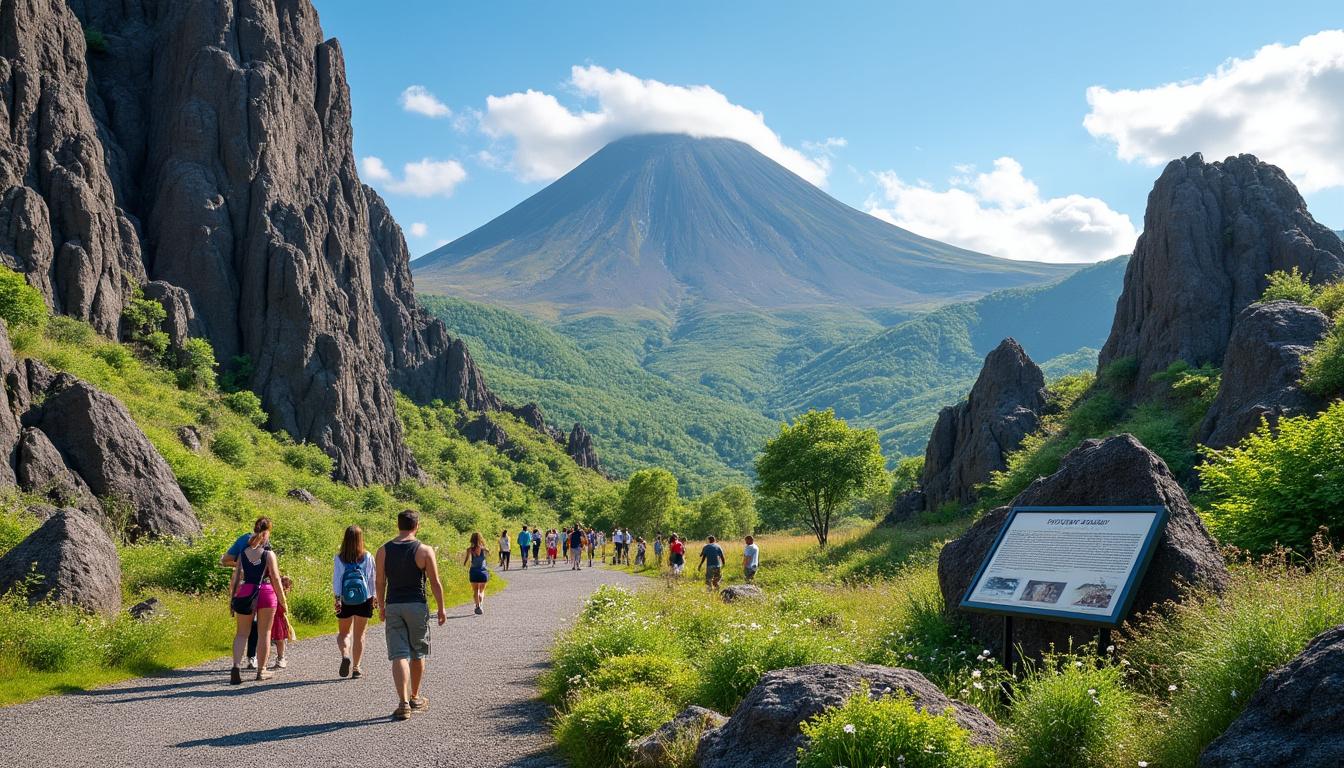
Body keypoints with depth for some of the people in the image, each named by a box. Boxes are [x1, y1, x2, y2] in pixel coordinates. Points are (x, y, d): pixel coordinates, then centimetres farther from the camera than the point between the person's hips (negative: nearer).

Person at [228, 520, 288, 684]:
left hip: (245, 594, 2)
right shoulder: (269, 554, -5)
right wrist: (283, 602, 2)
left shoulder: (243, 553, 5)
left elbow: (235, 579, 5)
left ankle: (236, 666, -8)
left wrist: (232, 598, 14)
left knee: (242, 633, 11)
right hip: (266, 594, -2)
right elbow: (276, 580, -5)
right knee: (264, 633, 10)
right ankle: (261, 670, 17)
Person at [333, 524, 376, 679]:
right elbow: (373, 578, 1)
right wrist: (374, 596, 12)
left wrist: (337, 598, -8)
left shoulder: (339, 558, -3)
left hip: (345, 601, 0)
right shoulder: (367, 557, -3)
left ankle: (345, 655, -12)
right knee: (359, 635, 10)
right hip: (364, 600, 0)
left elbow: (336, 579, -8)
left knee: (343, 633, 15)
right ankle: (356, 668, 9)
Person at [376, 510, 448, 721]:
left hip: (393, 607, 1)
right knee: (417, 654, 15)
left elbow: (380, 583, 5)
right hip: (417, 606, -1)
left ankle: (403, 702, -13)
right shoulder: (424, 551, -7)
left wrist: (381, 607, 18)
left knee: (399, 655, -1)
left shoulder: (383, 551, 1)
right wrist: (441, 608, 5)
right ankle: (415, 698, 28)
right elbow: (435, 583, -5)